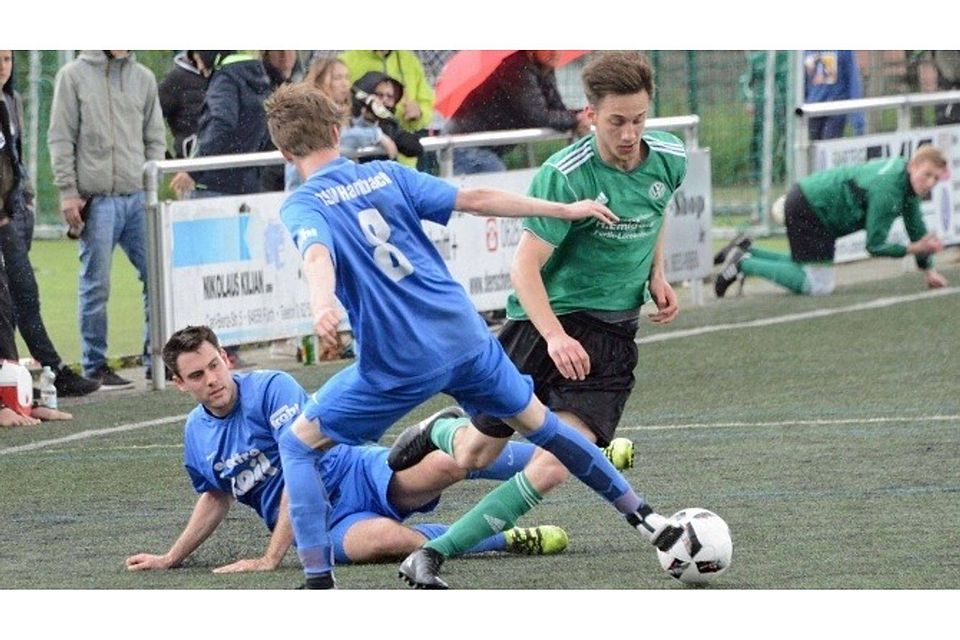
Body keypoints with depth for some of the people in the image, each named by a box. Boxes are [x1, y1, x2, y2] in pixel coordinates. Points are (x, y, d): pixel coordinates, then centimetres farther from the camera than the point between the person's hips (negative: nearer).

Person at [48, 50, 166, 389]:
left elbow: (155, 138, 14)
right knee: (96, 286, -1)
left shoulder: (143, 77, 12)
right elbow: (61, 139, -1)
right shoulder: (73, 75, 1)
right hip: (97, 200, -4)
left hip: (139, 198, 4)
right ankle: (95, 367, 6)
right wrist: (68, 192, -8)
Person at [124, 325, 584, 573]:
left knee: (446, 465, -32)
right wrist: (170, 558, 27)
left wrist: (272, 557, -23)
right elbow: (216, 497, 29)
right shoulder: (195, 435, 8)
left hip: (357, 475, -3)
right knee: (384, 538, -37)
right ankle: (501, 540, -21)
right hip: (324, 525, 3)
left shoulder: (272, 388, -12)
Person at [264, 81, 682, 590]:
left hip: (398, 362, -4)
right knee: (536, 422, 25)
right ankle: (647, 520, 33)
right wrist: (566, 210, 12)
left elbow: (318, 255, -25)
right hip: (465, 337, 4)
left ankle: (318, 581, -2)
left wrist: (322, 305, -46)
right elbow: (475, 200, 6)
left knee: (298, 444, 10)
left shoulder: (301, 206, -3)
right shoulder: (386, 175, 9)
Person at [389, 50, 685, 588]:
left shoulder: (670, 159, -3)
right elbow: (525, 267, -20)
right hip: (547, 320, -3)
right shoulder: (565, 175, -20)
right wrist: (555, 336, -32)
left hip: (614, 335, 3)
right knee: (475, 454, 9)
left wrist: (657, 277, 8)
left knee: (556, 466, -17)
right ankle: (436, 435, 48)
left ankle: (432, 554, -12)